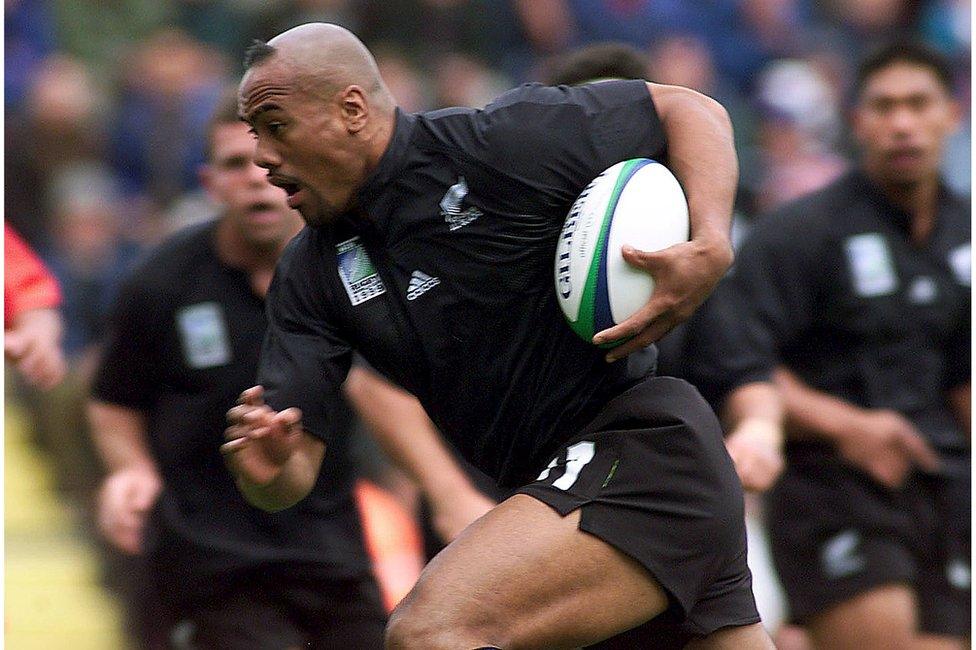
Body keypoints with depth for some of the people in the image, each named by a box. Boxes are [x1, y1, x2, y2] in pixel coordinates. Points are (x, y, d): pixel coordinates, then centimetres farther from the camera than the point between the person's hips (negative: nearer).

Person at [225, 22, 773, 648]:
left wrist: (710, 249, -19)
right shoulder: (313, 272, 7)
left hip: (643, 442, -9)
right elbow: (296, 472, 2)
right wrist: (267, 470, -23)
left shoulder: (498, 143, -12)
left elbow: (690, 110, -3)